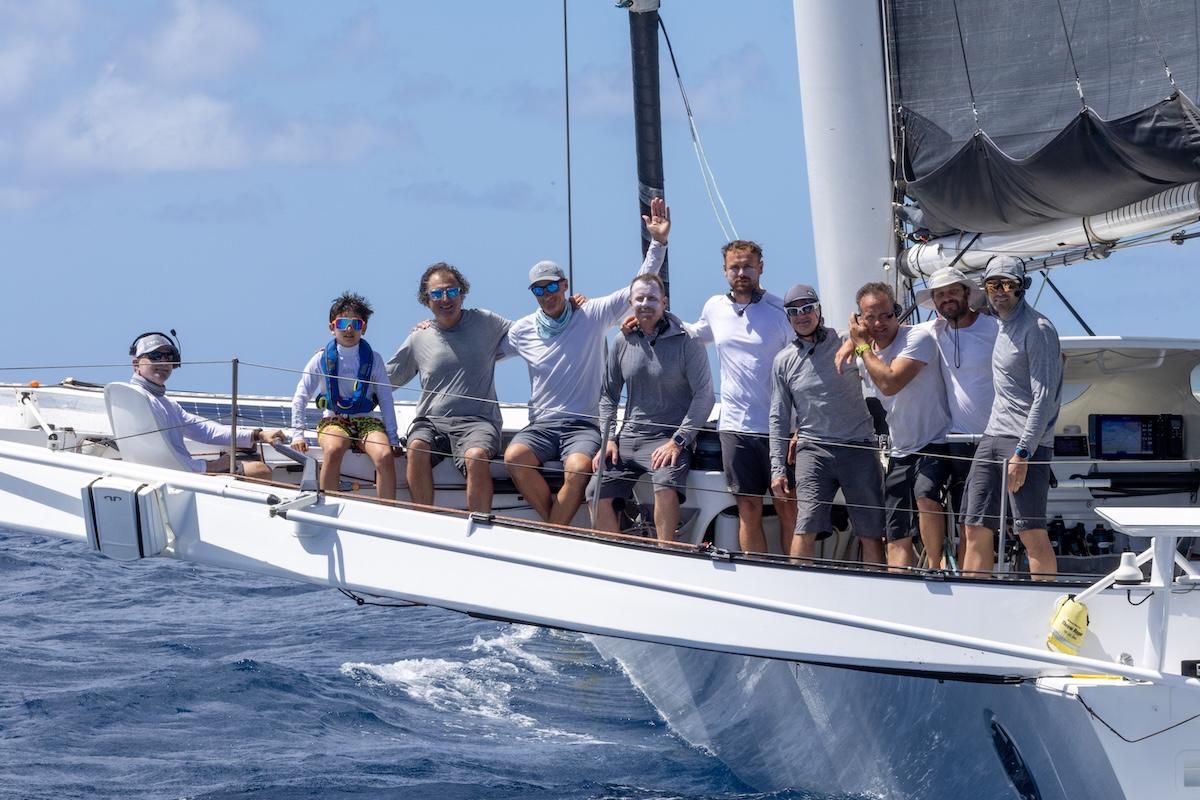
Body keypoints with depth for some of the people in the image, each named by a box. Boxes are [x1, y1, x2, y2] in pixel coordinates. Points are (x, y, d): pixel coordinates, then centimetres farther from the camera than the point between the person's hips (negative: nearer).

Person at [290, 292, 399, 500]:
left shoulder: (373, 359, 6)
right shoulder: (322, 359, 3)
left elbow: (386, 400, 8)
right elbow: (300, 397, 4)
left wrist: (392, 439, 0)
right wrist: (297, 434, -6)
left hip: (366, 421, 1)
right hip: (333, 421, -1)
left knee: (385, 456, -30)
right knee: (333, 450, -36)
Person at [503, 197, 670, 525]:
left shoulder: (592, 315, 3)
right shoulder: (523, 331, 10)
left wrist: (658, 243, -9)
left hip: (584, 425, -2)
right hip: (541, 424, 2)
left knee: (578, 468, -35)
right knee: (514, 457, -31)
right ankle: (557, 526, -15)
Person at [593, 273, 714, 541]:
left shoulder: (686, 342, -4)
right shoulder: (623, 342, 9)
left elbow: (704, 396, -7)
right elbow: (608, 395, 20)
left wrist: (677, 442, -14)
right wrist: (608, 438, 5)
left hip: (669, 439, -5)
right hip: (628, 437, 5)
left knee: (666, 487, -33)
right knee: (599, 496, -11)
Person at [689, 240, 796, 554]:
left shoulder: (781, 310, -5)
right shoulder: (715, 307, 8)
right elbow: (693, 335, 29)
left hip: (779, 426, -4)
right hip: (735, 427, 4)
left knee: (787, 507, -1)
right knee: (749, 508, 5)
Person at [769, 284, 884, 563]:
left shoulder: (844, 342, 4)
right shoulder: (784, 361, 11)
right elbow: (779, 417, 15)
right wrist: (777, 469, 9)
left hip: (858, 446, -1)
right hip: (813, 449, 1)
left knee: (871, 534, 0)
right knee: (805, 529, -13)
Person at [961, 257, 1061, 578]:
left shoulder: (1037, 329, -10)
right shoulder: (1002, 326, 17)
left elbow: (1044, 397, -16)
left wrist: (1022, 453, -20)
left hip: (1027, 442, -9)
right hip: (992, 437, 9)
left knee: (1031, 533, -10)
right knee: (977, 530, 4)